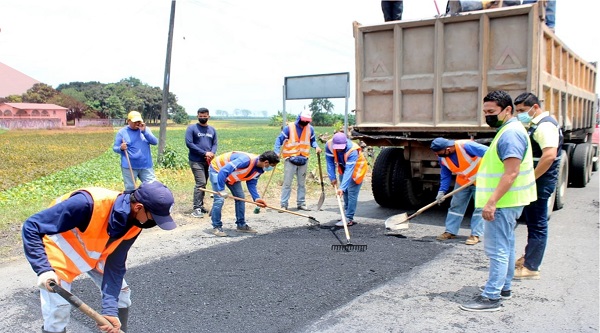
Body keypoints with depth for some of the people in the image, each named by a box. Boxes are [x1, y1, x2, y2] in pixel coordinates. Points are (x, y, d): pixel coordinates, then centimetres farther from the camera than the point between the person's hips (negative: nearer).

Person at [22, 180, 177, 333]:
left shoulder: (134, 225, -19)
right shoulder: (89, 204, -40)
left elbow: (115, 266, -14)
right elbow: (31, 227, -33)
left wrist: (110, 309, -22)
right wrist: (44, 270, -42)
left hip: (94, 254, 6)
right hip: (60, 253, -5)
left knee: (121, 291, 7)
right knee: (57, 312, -10)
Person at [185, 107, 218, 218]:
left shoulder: (212, 130, 14)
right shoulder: (192, 128, -2)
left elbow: (215, 144, 14)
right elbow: (189, 143, -10)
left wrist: (212, 153, -10)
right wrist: (204, 153, -14)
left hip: (208, 161, 5)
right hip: (196, 161, -5)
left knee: (203, 183, 11)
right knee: (201, 183, -14)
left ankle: (200, 206, 20)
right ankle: (197, 208, -11)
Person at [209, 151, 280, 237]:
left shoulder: (259, 170, -11)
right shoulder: (246, 160, -40)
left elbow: (251, 183, -3)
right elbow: (223, 171, -41)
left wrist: (256, 198, -19)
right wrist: (221, 190, -40)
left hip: (231, 175, 9)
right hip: (217, 170, -8)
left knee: (240, 197, 5)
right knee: (219, 199, -17)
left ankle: (241, 225, 17)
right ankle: (216, 227, -3)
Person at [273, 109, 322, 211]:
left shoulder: (310, 129, 2)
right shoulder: (289, 127, -10)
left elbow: (312, 140, 14)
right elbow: (279, 139, -8)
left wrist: (316, 147, -7)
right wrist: (276, 152, -20)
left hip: (303, 159, 4)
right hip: (290, 159, -4)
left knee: (302, 183, 12)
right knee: (287, 183, -3)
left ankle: (301, 203, 22)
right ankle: (283, 204, 3)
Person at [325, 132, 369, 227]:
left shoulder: (352, 150, -40)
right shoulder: (329, 145, -26)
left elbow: (349, 171, -44)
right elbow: (330, 162, -14)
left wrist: (342, 187, -49)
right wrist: (332, 177, -18)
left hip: (356, 169, -5)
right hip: (343, 168, 6)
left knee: (351, 194, -12)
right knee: (345, 193, 10)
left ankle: (349, 219, -8)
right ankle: (347, 214, 23)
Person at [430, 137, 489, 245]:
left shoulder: (466, 146, -33)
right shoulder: (442, 158, -11)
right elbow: (445, 176, -2)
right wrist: (442, 191, -12)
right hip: (462, 181, 6)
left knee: (480, 207, -5)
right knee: (456, 206, 7)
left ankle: (475, 235, -1)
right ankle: (450, 231, 14)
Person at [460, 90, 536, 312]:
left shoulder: (511, 133, -19)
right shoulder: (508, 130, 15)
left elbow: (511, 173, -27)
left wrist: (492, 202, -29)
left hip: (503, 202, -11)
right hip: (506, 202, 11)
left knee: (497, 249, -7)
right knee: (505, 246, 18)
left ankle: (491, 297, -1)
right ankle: (504, 288, 30)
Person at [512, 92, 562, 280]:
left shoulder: (545, 125, -16)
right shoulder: (533, 125, 16)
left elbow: (549, 155, -29)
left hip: (540, 183, -10)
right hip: (532, 182, 10)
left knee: (537, 225, -3)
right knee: (533, 222, 18)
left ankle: (531, 268, 4)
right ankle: (529, 258, 30)